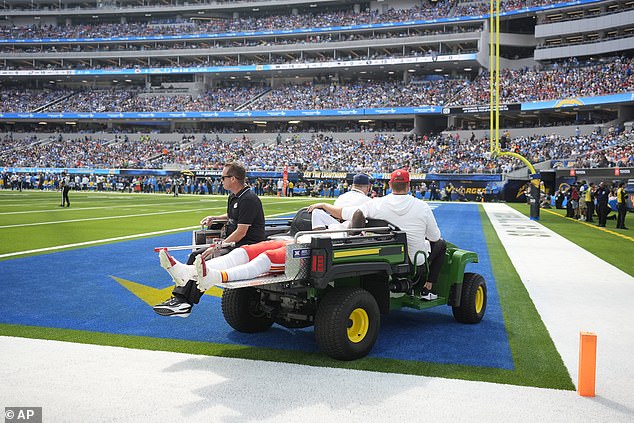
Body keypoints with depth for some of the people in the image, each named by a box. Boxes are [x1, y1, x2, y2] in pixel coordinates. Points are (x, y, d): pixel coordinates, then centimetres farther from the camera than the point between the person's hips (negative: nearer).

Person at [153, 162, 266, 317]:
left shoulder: (248, 199, -17)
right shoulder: (233, 197, 14)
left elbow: (241, 232, -22)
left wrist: (217, 247, -19)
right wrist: (214, 218, 18)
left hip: (248, 246, -10)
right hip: (234, 244, 10)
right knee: (195, 256, 0)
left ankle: (185, 303, -19)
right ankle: (180, 296, -7)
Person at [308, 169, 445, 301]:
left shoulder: (376, 204, -12)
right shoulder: (422, 206, -13)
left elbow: (342, 213, -9)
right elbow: (435, 237, -1)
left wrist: (322, 204, 8)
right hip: (416, 265, -2)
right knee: (441, 244, 25)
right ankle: (426, 290, 22)